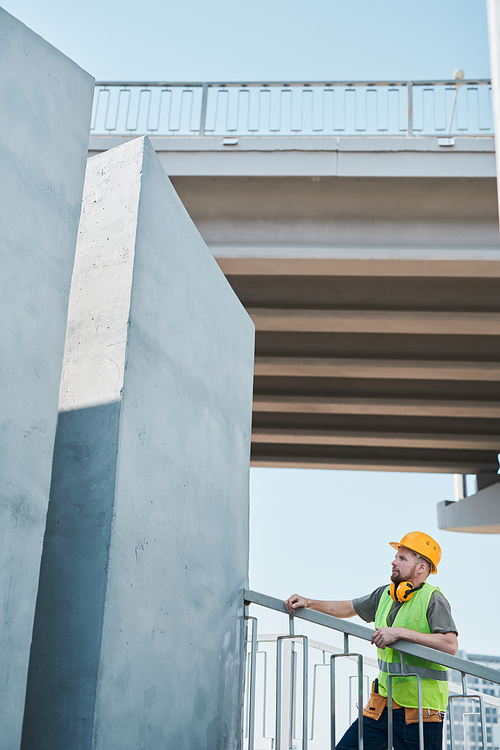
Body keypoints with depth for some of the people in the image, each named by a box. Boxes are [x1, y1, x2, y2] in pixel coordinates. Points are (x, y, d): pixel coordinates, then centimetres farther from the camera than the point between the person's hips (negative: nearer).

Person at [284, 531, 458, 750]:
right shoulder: (385, 594, 11)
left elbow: (450, 645, -23)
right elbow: (348, 608, 24)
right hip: (383, 703, 7)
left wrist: (401, 632, -25)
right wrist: (308, 603, 16)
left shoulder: (432, 599, -10)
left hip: (420, 708, -6)